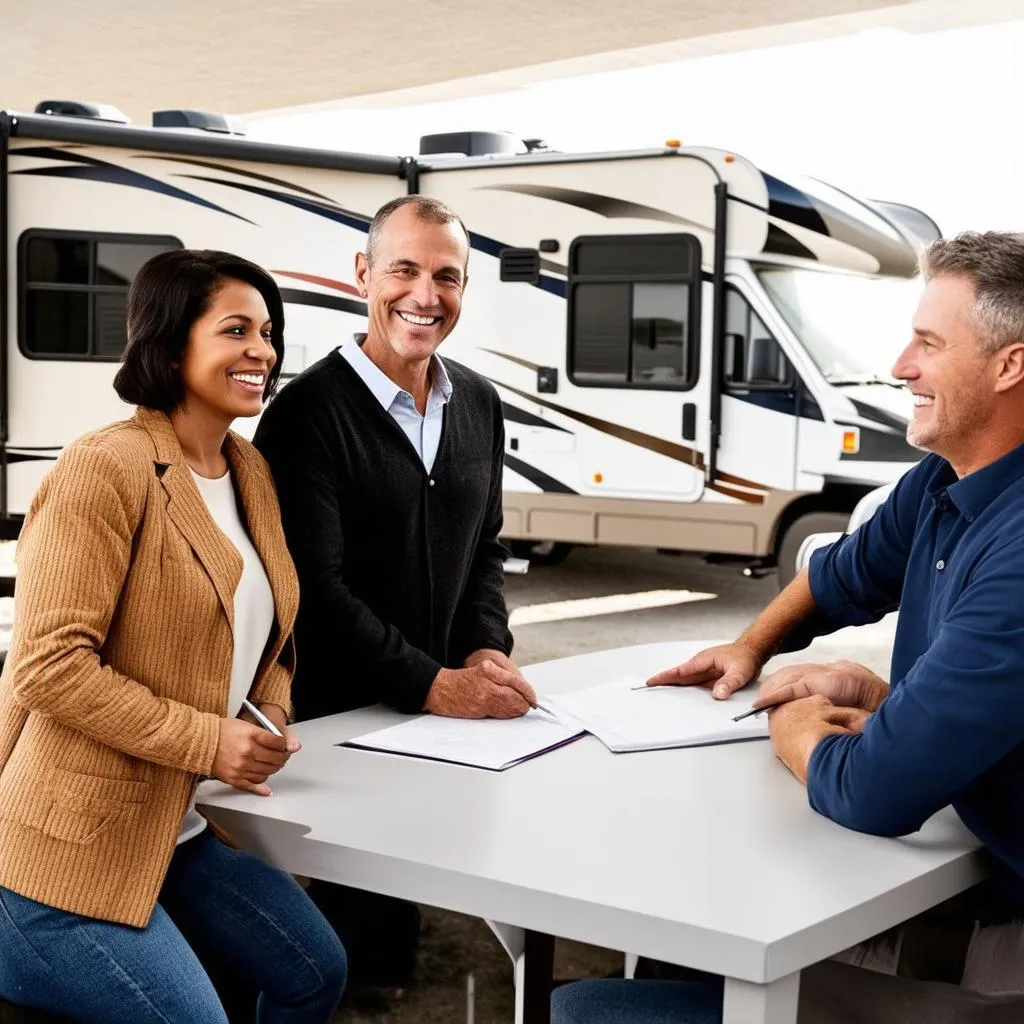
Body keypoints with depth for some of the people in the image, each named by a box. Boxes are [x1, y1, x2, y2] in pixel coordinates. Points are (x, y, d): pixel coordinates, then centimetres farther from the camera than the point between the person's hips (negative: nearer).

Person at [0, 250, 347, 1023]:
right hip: (69, 847, -9)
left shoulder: (251, 472, 9)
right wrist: (208, 742, -21)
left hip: (183, 831, 9)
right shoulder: (107, 466, -18)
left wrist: (272, 715, -1)